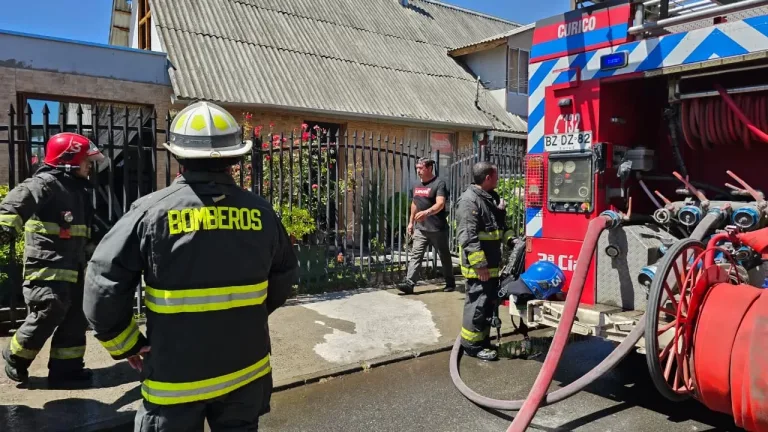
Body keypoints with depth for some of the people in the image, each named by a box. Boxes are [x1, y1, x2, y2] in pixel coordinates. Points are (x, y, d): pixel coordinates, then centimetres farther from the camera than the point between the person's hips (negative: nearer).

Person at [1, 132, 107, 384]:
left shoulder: (79, 188, 19)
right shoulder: (46, 183, -10)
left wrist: (91, 251, 34)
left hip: (73, 265, 9)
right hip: (47, 264, -9)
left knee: (76, 315, 8)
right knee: (50, 311, -12)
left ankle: (66, 365, 18)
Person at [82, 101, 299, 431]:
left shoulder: (151, 211, -14)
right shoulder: (261, 212, -6)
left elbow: (103, 283, -12)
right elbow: (283, 277, 6)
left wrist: (124, 344, 3)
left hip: (175, 376, -2)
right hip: (246, 369, 3)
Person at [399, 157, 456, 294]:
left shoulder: (439, 183, -11)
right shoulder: (417, 185, 12)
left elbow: (440, 204, -25)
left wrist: (427, 212, -42)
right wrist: (411, 222, 21)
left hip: (438, 228, -6)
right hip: (420, 228, 6)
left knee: (444, 257, 8)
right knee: (415, 255, -4)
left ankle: (450, 283, 23)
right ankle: (409, 283, -9)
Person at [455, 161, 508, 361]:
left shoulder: (491, 197, 14)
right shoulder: (470, 200, -18)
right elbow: (469, 236, -24)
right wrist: (479, 264, -25)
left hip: (492, 263, 10)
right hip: (479, 265, -10)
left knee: (490, 302, 16)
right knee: (477, 303, -4)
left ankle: (484, 340, 28)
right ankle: (471, 345, 8)